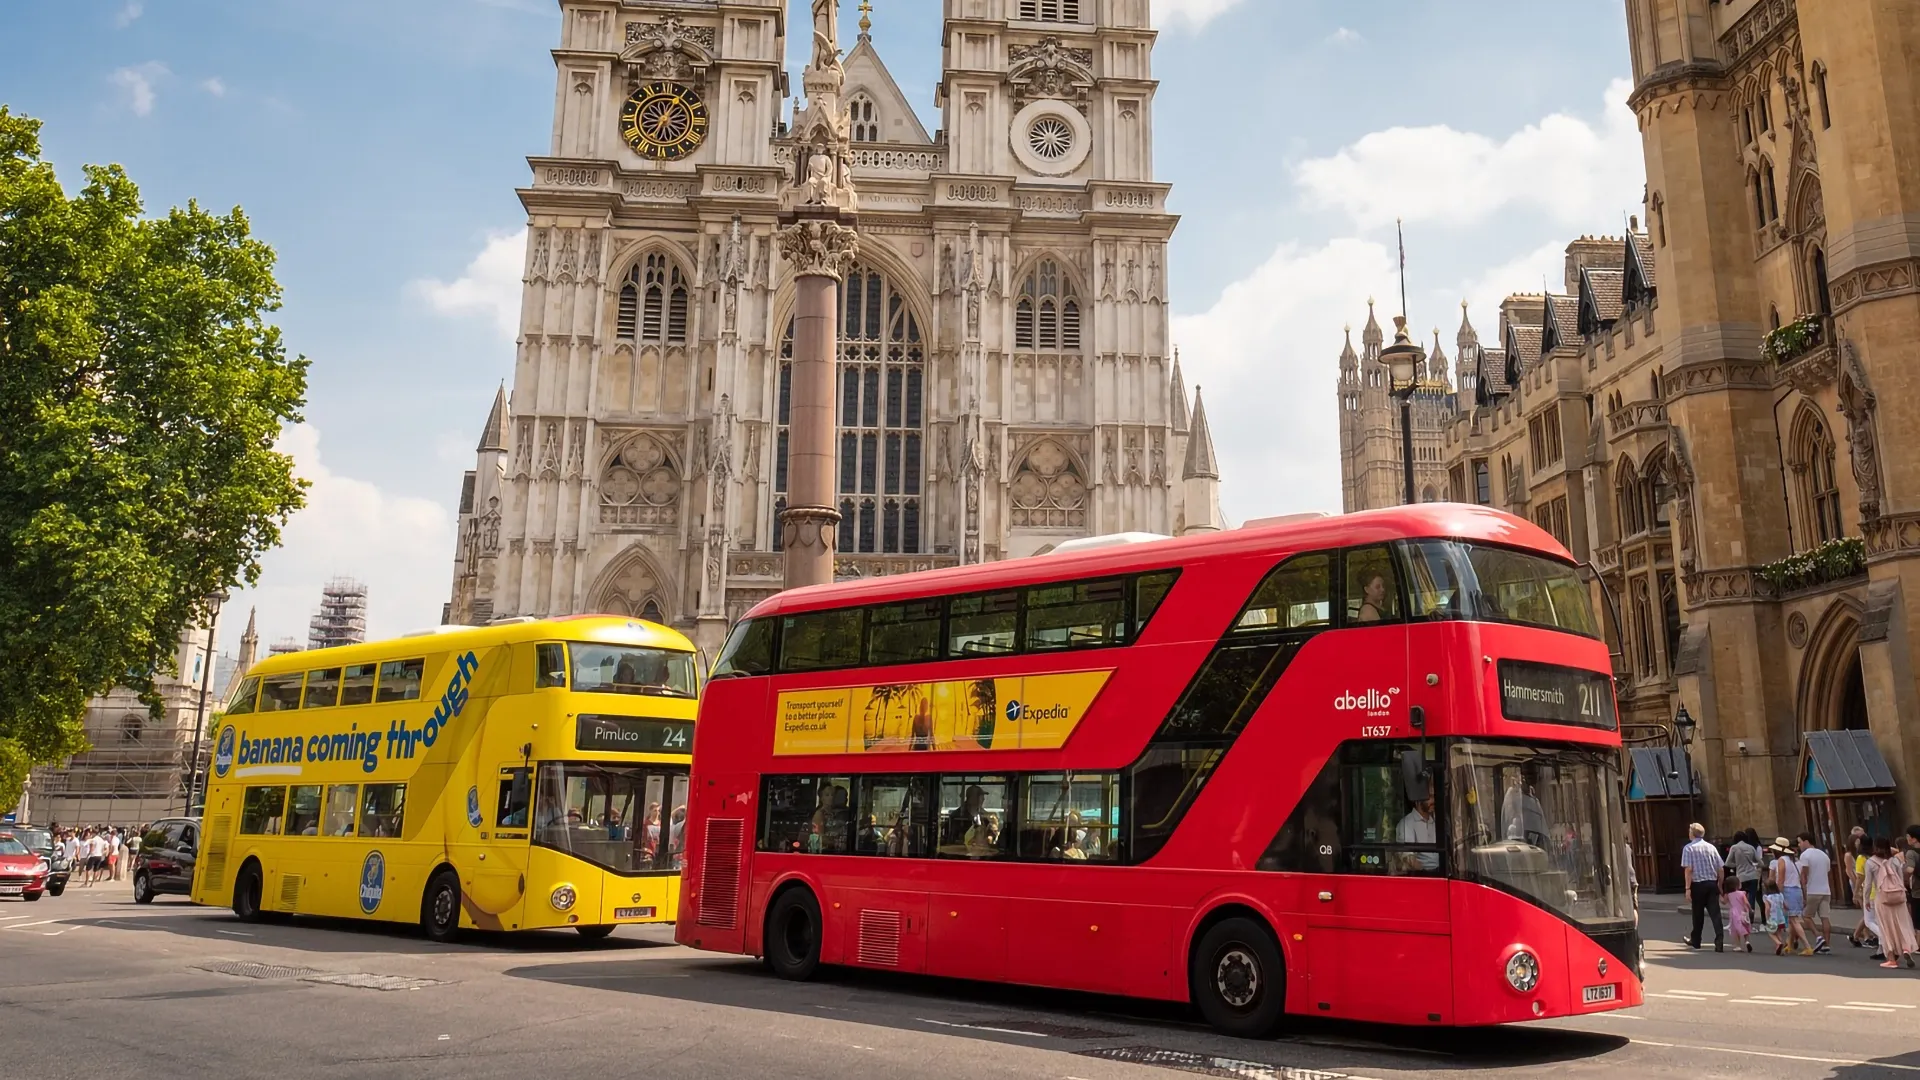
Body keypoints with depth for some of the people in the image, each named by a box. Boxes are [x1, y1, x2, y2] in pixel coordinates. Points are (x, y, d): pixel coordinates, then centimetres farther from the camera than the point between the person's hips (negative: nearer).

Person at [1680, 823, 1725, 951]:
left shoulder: (1689, 848, -6)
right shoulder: (1711, 847, 6)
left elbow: (1688, 869, -13)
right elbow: (1721, 868, 6)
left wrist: (1688, 888, -10)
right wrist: (1720, 885, 17)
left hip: (1698, 884, -3)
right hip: (1712, 883, 3)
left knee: (1698, 914, 11)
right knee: (1715, 913, -1)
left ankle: (1695, 941, 26)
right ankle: (1719, 942, -14)